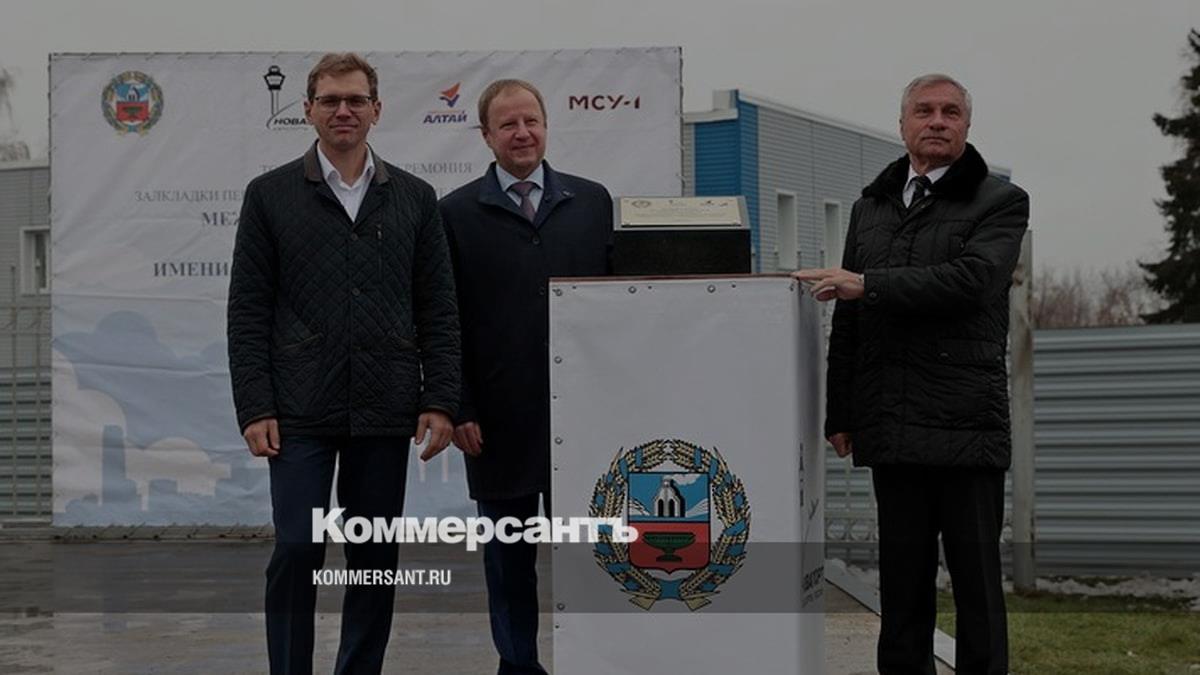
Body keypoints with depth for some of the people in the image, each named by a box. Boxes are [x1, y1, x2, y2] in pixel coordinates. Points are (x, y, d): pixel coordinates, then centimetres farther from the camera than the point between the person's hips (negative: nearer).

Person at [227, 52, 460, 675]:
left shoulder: (414, 198, 8)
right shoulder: (270, 196, 3)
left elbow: (439, 311, 7)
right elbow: (247, 312, 1)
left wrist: (440, 401, -1)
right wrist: (254, 408, -6)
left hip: (383, 413, 2)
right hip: (300, 412, -2)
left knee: (376, 559, 7)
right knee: (296, 552, -6)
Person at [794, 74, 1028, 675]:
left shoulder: (999, 202, 2)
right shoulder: (871, 206, 18)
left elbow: (971, 281, -16)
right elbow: (846, 319, 18)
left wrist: (868, 285, -17)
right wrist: (840, 414, 13)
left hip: (965, 423, -4)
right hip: (891, 426, 4)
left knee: (975, 574, 1)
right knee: (901, 575, 9)